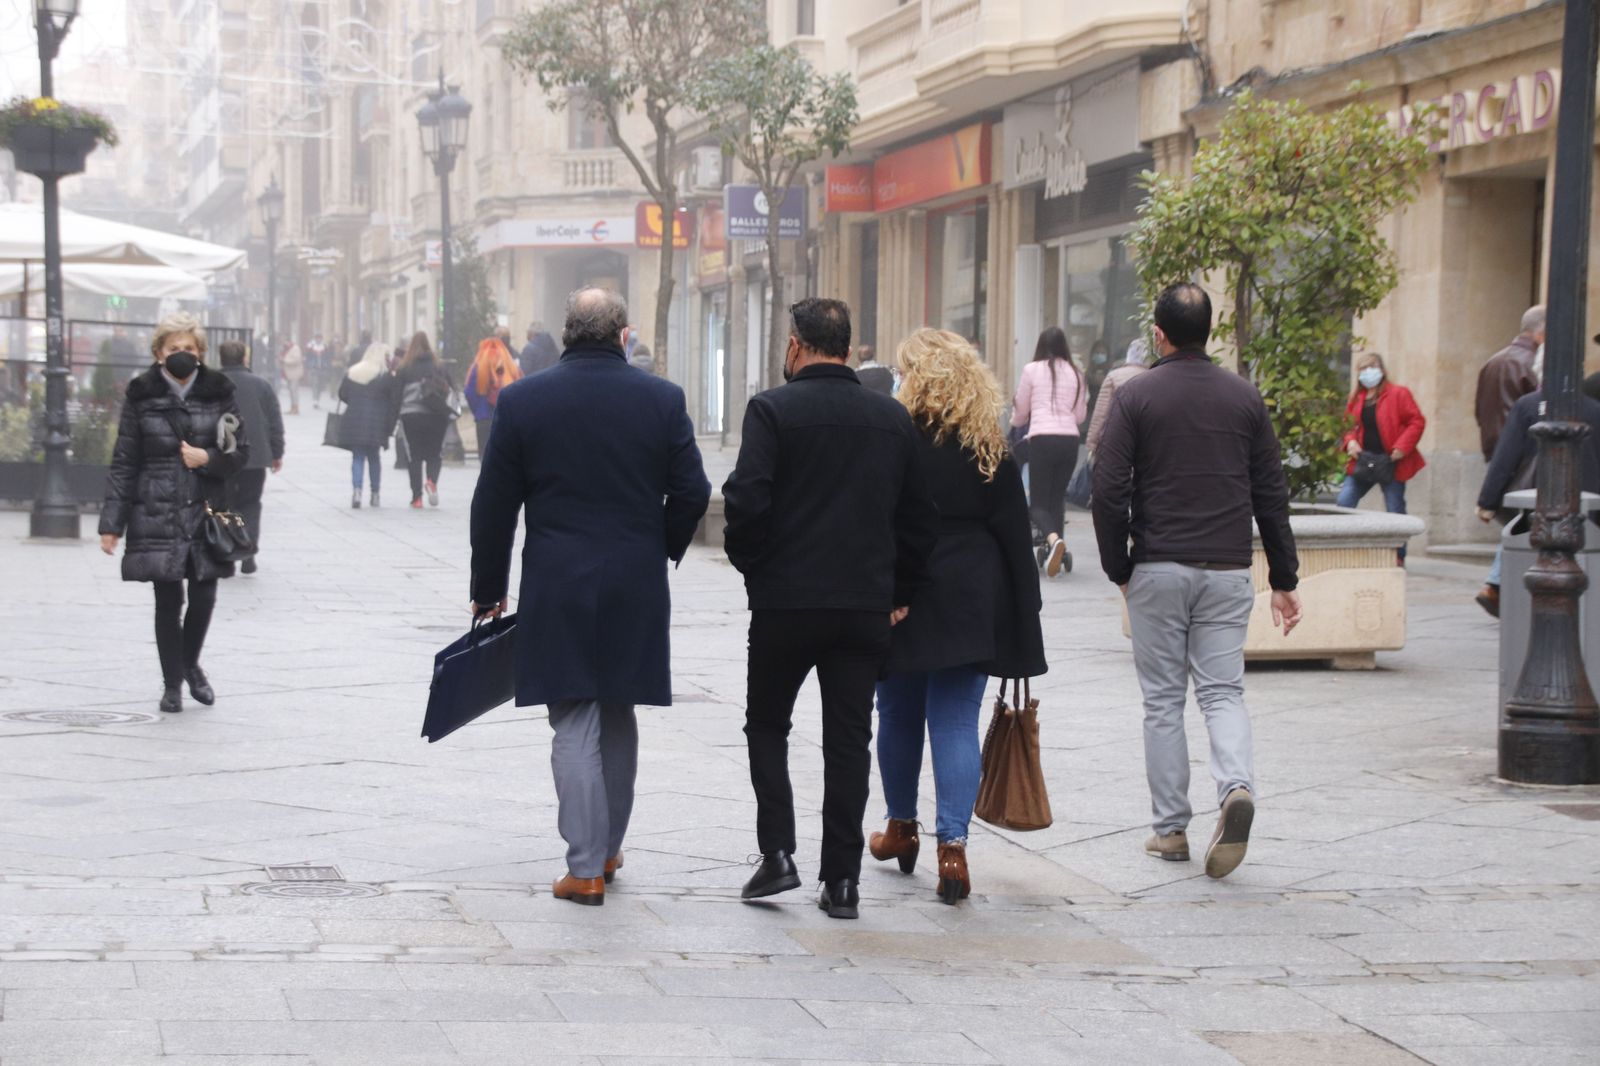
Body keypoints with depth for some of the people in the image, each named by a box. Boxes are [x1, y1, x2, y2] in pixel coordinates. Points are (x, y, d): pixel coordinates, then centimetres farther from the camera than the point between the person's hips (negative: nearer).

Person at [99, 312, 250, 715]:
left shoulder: (218, 392, 3)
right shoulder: (142, 396, 1)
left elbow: (240, 451, 8)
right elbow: (124, 463, 2)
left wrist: (208, 458, -13)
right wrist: (112, 523, -2)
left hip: (206, 512, 1)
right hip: (157, 515, -1)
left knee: (204, 596, 0)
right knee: (168, 600, 2)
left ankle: (190, 663, 29)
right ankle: (172, 682, 17)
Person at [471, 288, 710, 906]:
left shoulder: (521, 401, -4)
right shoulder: (662, 400, -3)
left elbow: (494, 505, 0)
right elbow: (692, 492, 0)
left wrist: (489, 588, 9)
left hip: (557, 588, -2)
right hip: (637, 588, 2)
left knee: (575, 727, 0)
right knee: (618, 720, 17)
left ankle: (586, 868, -3)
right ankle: (607, 848, 28)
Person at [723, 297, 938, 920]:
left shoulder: (773, 410, -8)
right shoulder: (893, 419, 7)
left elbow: (746, 500, -15)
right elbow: (920, 517, 9)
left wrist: (751, 565, 1)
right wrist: (901, 591, 16)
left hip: (786, 600, -3)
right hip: (867, 605, 3)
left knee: (767, 725, 14)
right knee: (848, 740, 7)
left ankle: (777, 854, 3)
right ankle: (842, 880, 6)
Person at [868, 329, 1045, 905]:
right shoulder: (993, 452, 0)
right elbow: (1016, 538, 2)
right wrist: (1024, 622, 7)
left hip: (896, 600, -1)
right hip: (970, 605, 1)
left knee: (899, 716, 16)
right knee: (957, 722, 2)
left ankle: (901, 828, 33)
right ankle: (952, 844, -11)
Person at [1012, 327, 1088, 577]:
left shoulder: (1032, 370, 2)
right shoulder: (1076, 373, 10)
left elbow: (1020, 414, 11)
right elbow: (1081, 416, 16)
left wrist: (1016, 421, 34)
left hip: (1042, 438, -3)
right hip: (1070, 439, 3)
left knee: (1039, 501, -1)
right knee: (1058, 498, 14)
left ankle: (1053, 538, -30)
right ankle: (1052, 555, 11)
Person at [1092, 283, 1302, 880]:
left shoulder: (1135, 397, -3)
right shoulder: (1244, 396, 6)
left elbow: (1109, 490, -7)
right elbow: (1272, 494, 7)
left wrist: (1119, 568, 4)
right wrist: (1284, 578, 12)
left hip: (1158, 569, -2)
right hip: (1228, 572, 2)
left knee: (1163, 700, 7)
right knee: (1223, 691, 6)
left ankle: (1170, 830, 9)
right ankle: (1236, 787, -21)